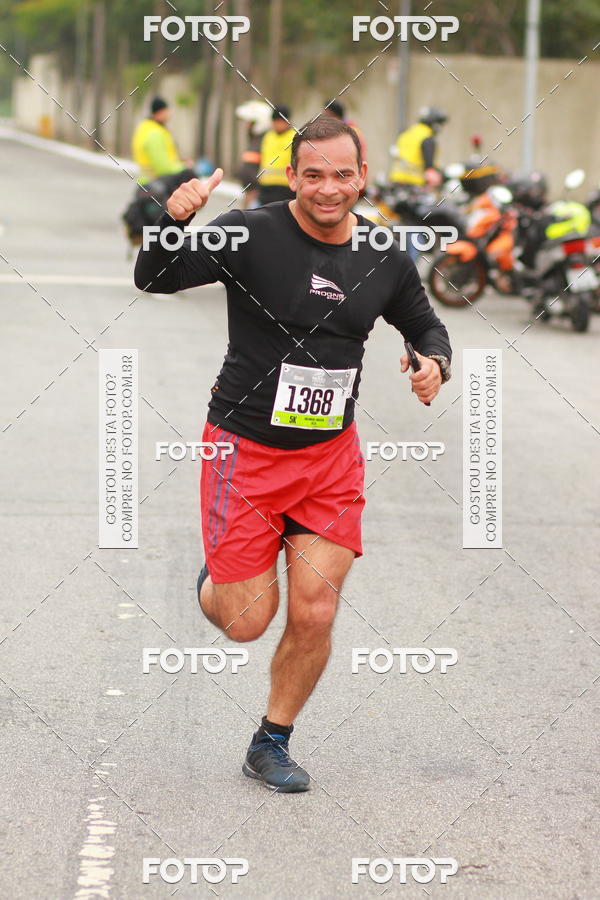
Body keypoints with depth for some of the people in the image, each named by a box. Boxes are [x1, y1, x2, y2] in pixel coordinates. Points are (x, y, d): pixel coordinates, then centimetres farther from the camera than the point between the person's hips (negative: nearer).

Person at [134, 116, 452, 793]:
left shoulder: (386, 259, 0)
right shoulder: (251, 235, -14)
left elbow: (425, 326, 18)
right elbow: (153, 280, -19)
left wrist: (435, 363, -5)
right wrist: (175, 221, -38)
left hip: (331, 456, 4)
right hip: (245, 450, -3)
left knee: (314, 616, -1)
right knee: (247, 622, -1)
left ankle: (270, 747, 22)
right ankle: (213, 580, 37)